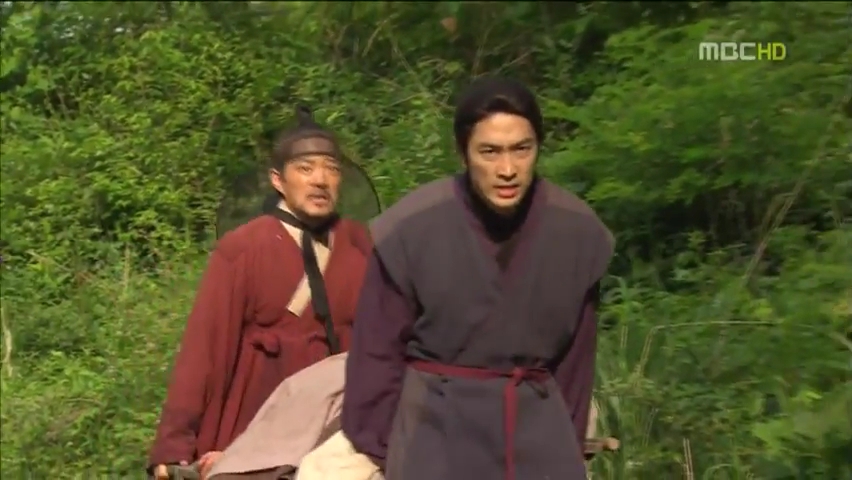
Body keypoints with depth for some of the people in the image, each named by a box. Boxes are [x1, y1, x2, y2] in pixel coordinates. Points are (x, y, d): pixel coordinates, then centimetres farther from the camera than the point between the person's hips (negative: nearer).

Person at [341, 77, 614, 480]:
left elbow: (575, 351, 8)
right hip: (436, 425, -3)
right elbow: (378, 349, -3)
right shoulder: (411, 227, -14)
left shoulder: (577, 230, -5)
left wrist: (568, 441, 13)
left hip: (537, 424, 3)